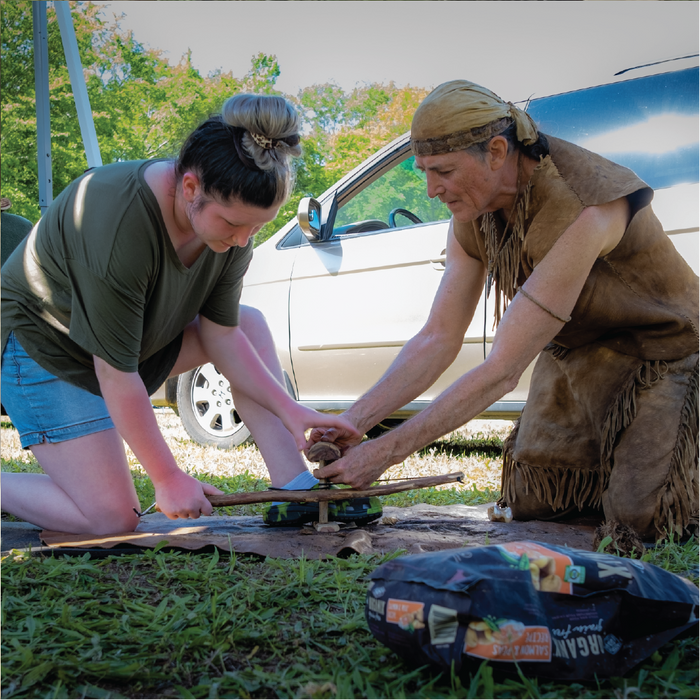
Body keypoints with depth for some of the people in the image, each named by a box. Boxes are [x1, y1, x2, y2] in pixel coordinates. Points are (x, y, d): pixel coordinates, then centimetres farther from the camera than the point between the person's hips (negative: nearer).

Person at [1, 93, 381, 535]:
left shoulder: (232, 218, -14)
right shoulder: (118, 222, -36)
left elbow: (221, 335, -6)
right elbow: (116, 375, -30)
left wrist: (290, 411, -15)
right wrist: (168, 477, -21)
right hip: (45, 348, -7)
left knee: (250, 323, -4)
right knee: (113, 519, -15)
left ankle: (295, 489, -9)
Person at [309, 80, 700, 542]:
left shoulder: (579, 208, -37)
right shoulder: (473, 215, -11)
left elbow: (502, 371, -38)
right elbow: (439, 339, -8)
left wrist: (385, 452, -36)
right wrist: (355, 421, -21)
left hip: (661, 350, -6)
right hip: (573, 354, 7)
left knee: (638, 516, -17)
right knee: (533, 504, 3)